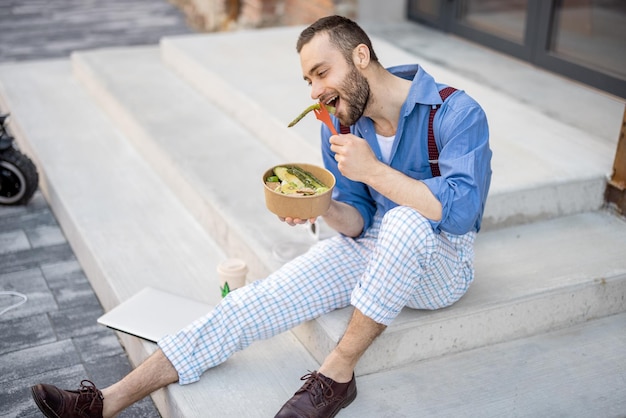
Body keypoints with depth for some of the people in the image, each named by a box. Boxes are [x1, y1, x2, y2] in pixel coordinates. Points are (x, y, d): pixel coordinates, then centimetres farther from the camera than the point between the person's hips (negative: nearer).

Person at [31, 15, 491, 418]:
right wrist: (324, 209, -21)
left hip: (443, 260, -4)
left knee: (403, 223, -40)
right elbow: (359, 219, 2)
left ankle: (337, 373, -24)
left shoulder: (457, 113, -21)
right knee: (259, 300, -13)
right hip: (373, 247, 5)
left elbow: (460, 211, -31)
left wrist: (373, 170, -34)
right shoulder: (341, 123, -2)